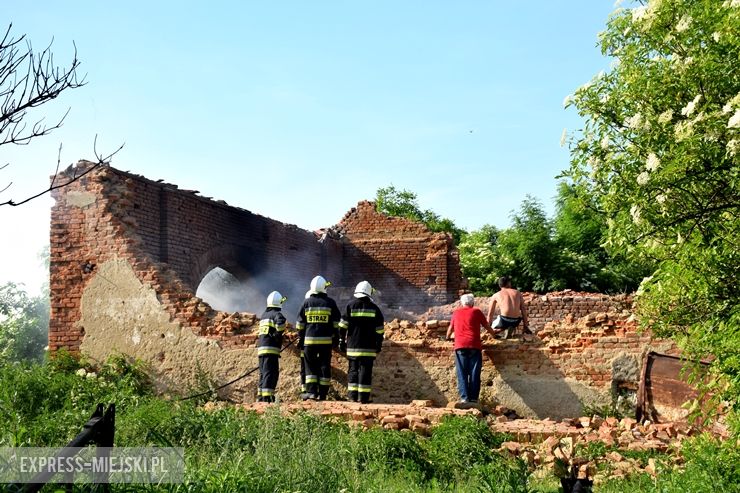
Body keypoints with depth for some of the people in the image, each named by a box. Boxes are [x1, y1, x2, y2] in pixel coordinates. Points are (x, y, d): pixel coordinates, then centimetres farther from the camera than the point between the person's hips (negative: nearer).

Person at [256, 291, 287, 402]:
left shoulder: (263, 315, 20)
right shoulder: (277, 314, -5)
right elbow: (281, 322, -28)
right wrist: (278, 335, -14)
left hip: (261, 348, 8)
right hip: (271, 348, -8)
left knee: (263, 373, 15)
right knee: (271, 373, -8)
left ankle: (260, 396, 17)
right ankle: (267, 397, -14)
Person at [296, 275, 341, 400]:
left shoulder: (306, 302, 3)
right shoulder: (330, 302, 2)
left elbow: (300, 323, 7)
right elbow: (336, 323, 3)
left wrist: (301, 336, 18)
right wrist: (336, 338, 11)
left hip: (310, 340, 0)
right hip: (326, 340, 0)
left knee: (310, 366, 7)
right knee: (324, 366, 5)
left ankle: (311, 391, -3)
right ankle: (322, 394, 5)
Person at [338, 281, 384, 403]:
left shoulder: (350, 306, 1)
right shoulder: (374, 308, 3)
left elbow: (343, 326, 0)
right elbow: (379, 329, 5)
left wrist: (342, 341, 7)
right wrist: (379, 344, 13)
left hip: (353, 346, 1)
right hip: (369, 347, -1)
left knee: (353, 369, 10)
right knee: (365, 370, 1)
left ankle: (353, 395, 7)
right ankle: (363, 396, -1)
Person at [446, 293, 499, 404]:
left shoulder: (456, 313, 17)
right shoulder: (476, 312, 11)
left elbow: (450, 328, 29)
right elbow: (487, 326, 20)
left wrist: (448, 338, 48)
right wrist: (494, 334, 38)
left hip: (460, 346, 1)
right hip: (474, 345, -1)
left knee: (462, 373, 1)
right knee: (474, 373, 0)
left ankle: (464, 397, -9)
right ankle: (473, 398, -4)